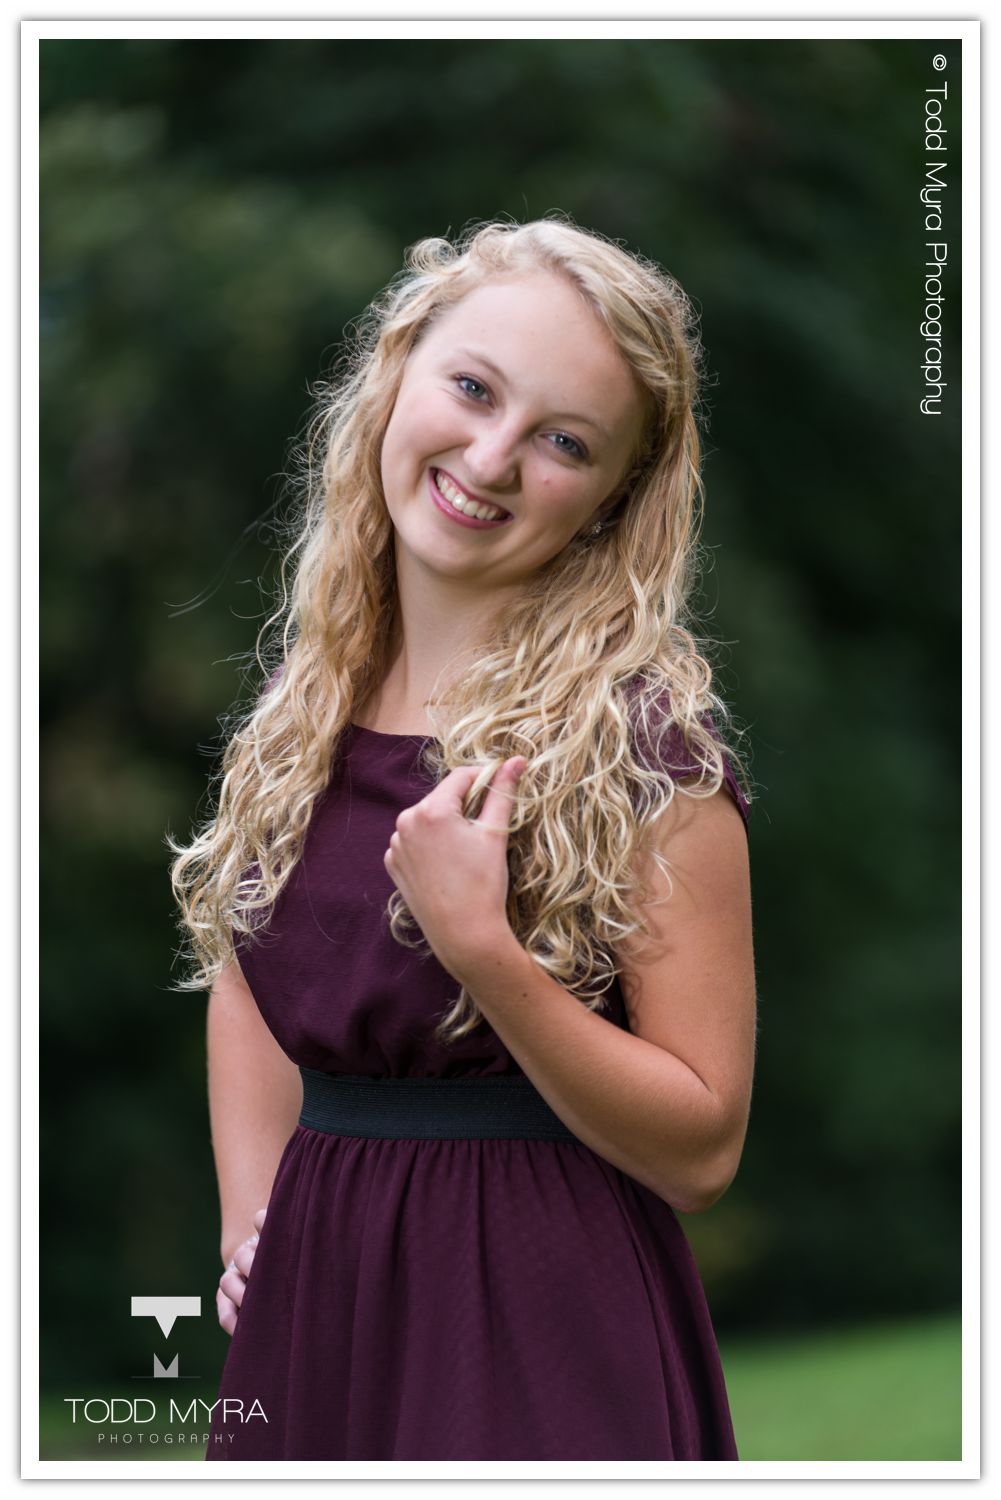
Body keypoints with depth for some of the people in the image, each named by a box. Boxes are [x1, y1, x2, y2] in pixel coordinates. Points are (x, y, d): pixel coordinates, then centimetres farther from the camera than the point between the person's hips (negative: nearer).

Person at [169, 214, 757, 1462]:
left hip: (539, 1338, -5)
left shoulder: (644, 736, -12)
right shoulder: (305, 692, 4)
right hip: (313, 1305, 5)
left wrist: (482, 951, -24)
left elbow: (700, 1151, -14)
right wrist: (250, 1220, 7)